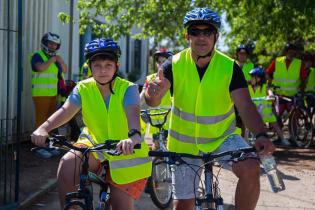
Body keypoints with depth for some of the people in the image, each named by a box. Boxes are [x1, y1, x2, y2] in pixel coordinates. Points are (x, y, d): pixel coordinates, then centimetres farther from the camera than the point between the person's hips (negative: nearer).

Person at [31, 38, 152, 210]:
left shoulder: (127, 89, -17)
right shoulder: (84, 88, -9)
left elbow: (133, 113, -36)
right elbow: (66, 110, -24)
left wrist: (133, 136, -58)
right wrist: (44, 128, -44)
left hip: (125, 153, -2)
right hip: (95, 144, 2)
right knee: (67, 166, -28)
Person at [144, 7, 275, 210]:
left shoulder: (230, 67, -13)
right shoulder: (175, 65, -13)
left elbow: (246, 106, -21)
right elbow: (153, 100, -25)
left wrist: (261, 135, -39)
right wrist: (153, 94, -50)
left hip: (222, 137, -1)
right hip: (184, 143, 1)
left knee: (251, 169, -30)